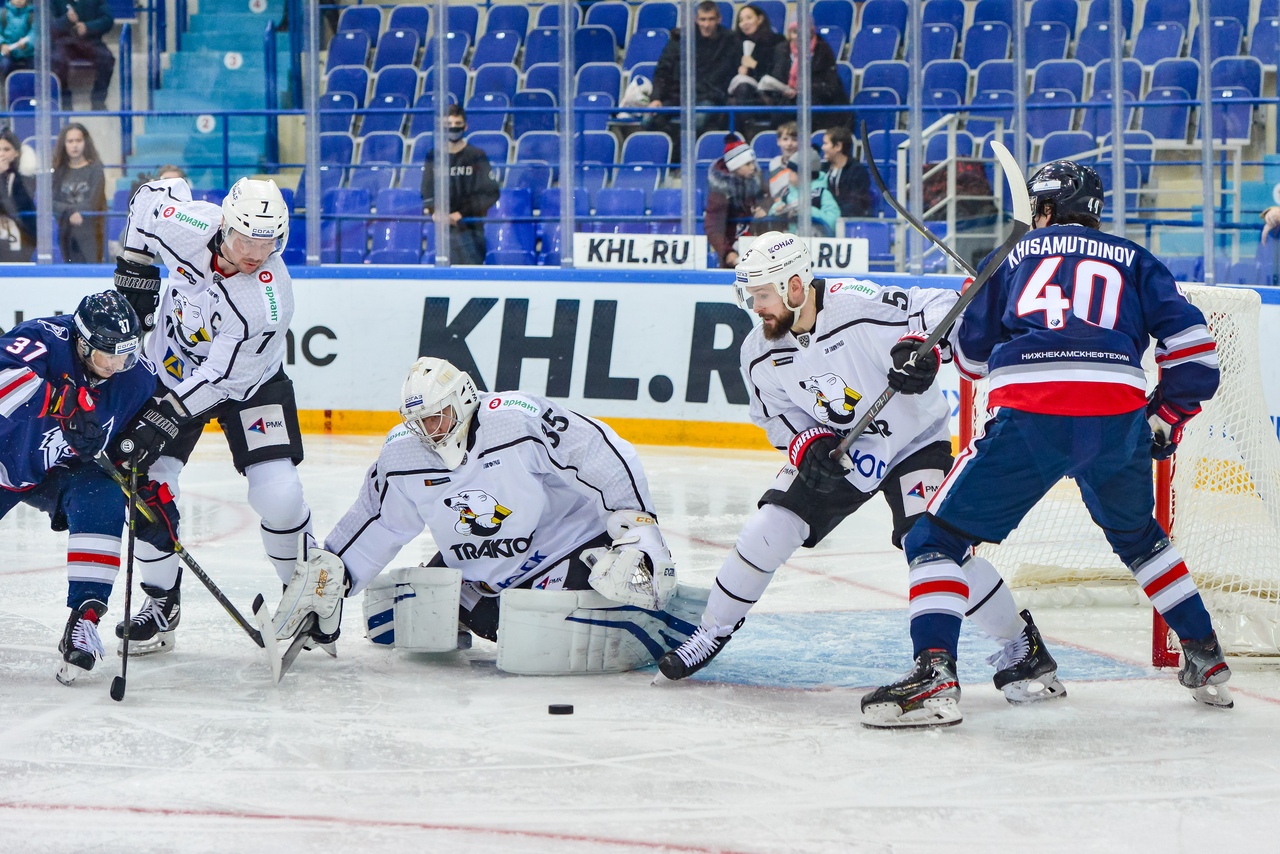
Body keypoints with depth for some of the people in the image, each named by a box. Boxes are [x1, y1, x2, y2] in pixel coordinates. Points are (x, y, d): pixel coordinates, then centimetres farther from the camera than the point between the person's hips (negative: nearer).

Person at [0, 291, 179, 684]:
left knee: (103, 501, -25)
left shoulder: (138, 378, -10)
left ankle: (85, 617, -24)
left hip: (65, 471, 2)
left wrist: (153, 493, -4)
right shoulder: (43, 340, -27)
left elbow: (143, 445, 5)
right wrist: (62, 401, -54)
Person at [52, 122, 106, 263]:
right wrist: (71, 212, -18)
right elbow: (53, 203, -2)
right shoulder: (59, 170, 7)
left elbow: (93, 203, -6)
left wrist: (65, 209, -6)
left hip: (90, 232, -3)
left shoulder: (94, 168, -1)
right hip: (66, 233, 3)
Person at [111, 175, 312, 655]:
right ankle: (161, 600, 11)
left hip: (246, 382, -3)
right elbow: (151, 195, -1)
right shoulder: (186, 223, -26)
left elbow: (221, 378, -30)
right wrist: (135, 270, 0)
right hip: (172, 366, 3)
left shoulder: (270, 300, -35)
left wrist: (163, 416, -31)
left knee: (278, 496, -16)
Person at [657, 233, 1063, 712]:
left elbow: (943, 308, -24)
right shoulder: (760, 356, -8)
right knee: (767, 532, -6)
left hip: (913, 441, -5)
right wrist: (807, 447, -16)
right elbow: (780, 418, 4)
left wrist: (922, 347, -43)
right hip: (835, 453, 5)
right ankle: (712, 631, 17)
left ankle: (1021, 648, -8)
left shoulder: (857, 307, -28)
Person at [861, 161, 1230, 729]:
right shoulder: (1133, 261, 24)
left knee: (938, 538, 7)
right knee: (1138, 536, 32)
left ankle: (935, 673, -13)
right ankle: (1206, 660, 30)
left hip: (1028, 416, -3)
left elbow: (972, 352, 25)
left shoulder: (1016, 255, 22)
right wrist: (1167, 420, 24)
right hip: (1118, 416, 3)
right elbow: (1190, 345, 13)